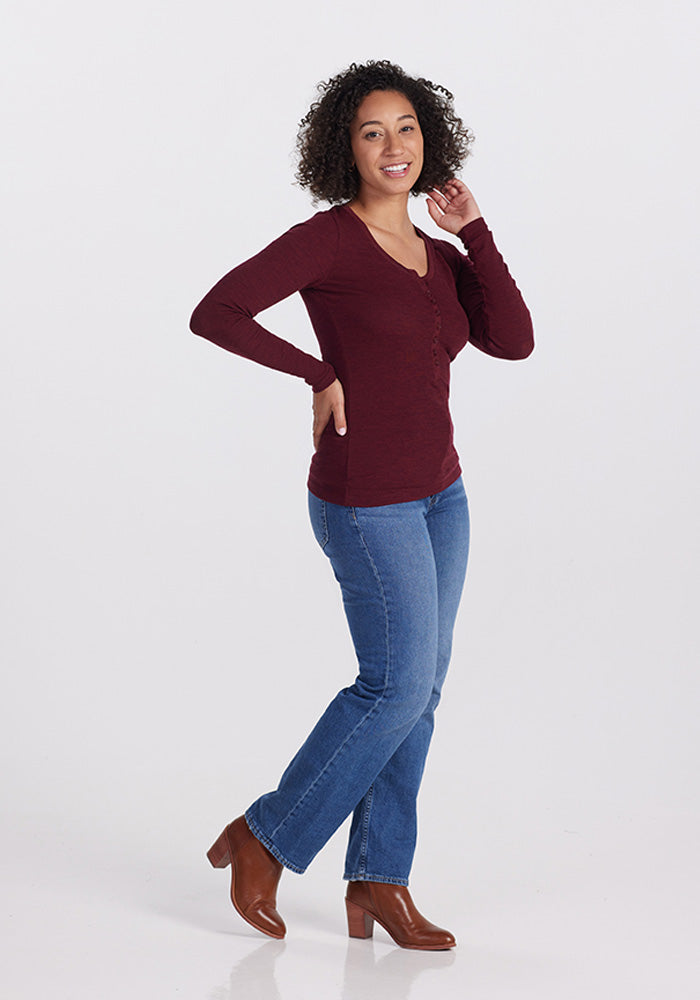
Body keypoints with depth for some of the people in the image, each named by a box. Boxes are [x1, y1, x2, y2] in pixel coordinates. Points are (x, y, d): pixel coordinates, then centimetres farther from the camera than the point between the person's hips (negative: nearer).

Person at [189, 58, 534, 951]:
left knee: (417, 691, 9)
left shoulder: (442, 258, 10)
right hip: (367, 501, -8)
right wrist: (321, 374, -16)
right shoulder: (327, 239, -11)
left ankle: (377, 882, 18)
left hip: (438, 492, 8)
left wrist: (473, 231, -4)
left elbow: (513, 341, -4)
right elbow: (214, 313, -20)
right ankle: (265, 838, 11)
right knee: (397, 686, -5)